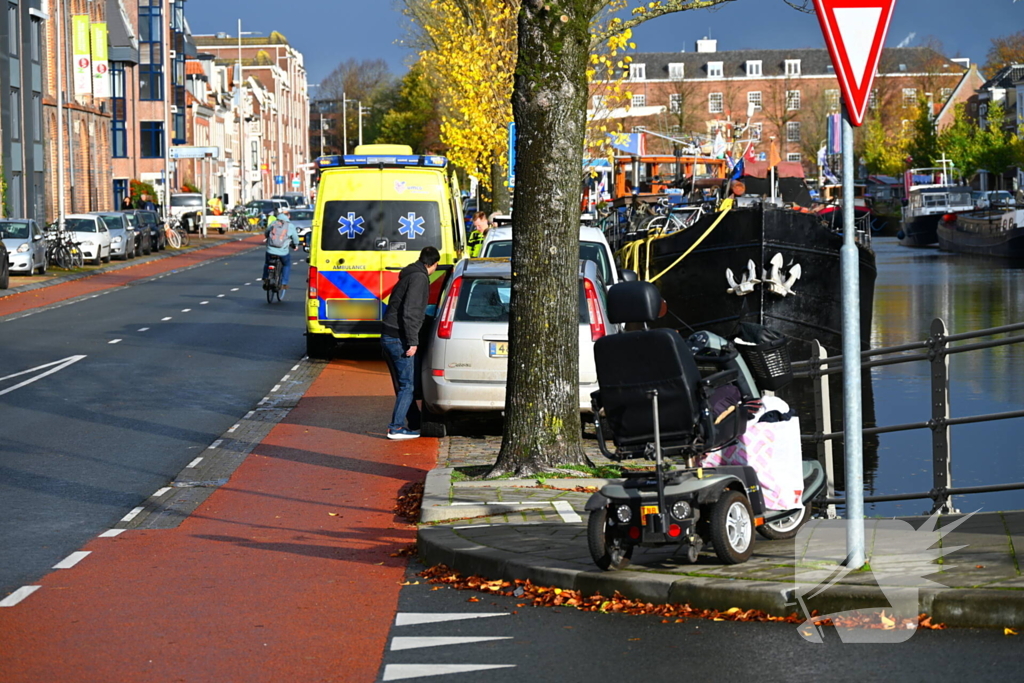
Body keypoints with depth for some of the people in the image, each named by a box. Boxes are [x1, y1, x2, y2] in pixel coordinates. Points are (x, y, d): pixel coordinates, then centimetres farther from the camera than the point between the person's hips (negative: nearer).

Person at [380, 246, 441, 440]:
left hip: (388, 337, 9)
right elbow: (409, 312, -21)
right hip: (399, 338, -9)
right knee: (407, 385, -4)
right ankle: (396, 428, -6)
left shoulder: (410, 275, 18)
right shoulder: (419, 278, -11)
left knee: (404, 384, 15)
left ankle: (416, 424, 24)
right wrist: (412, 342, -20)